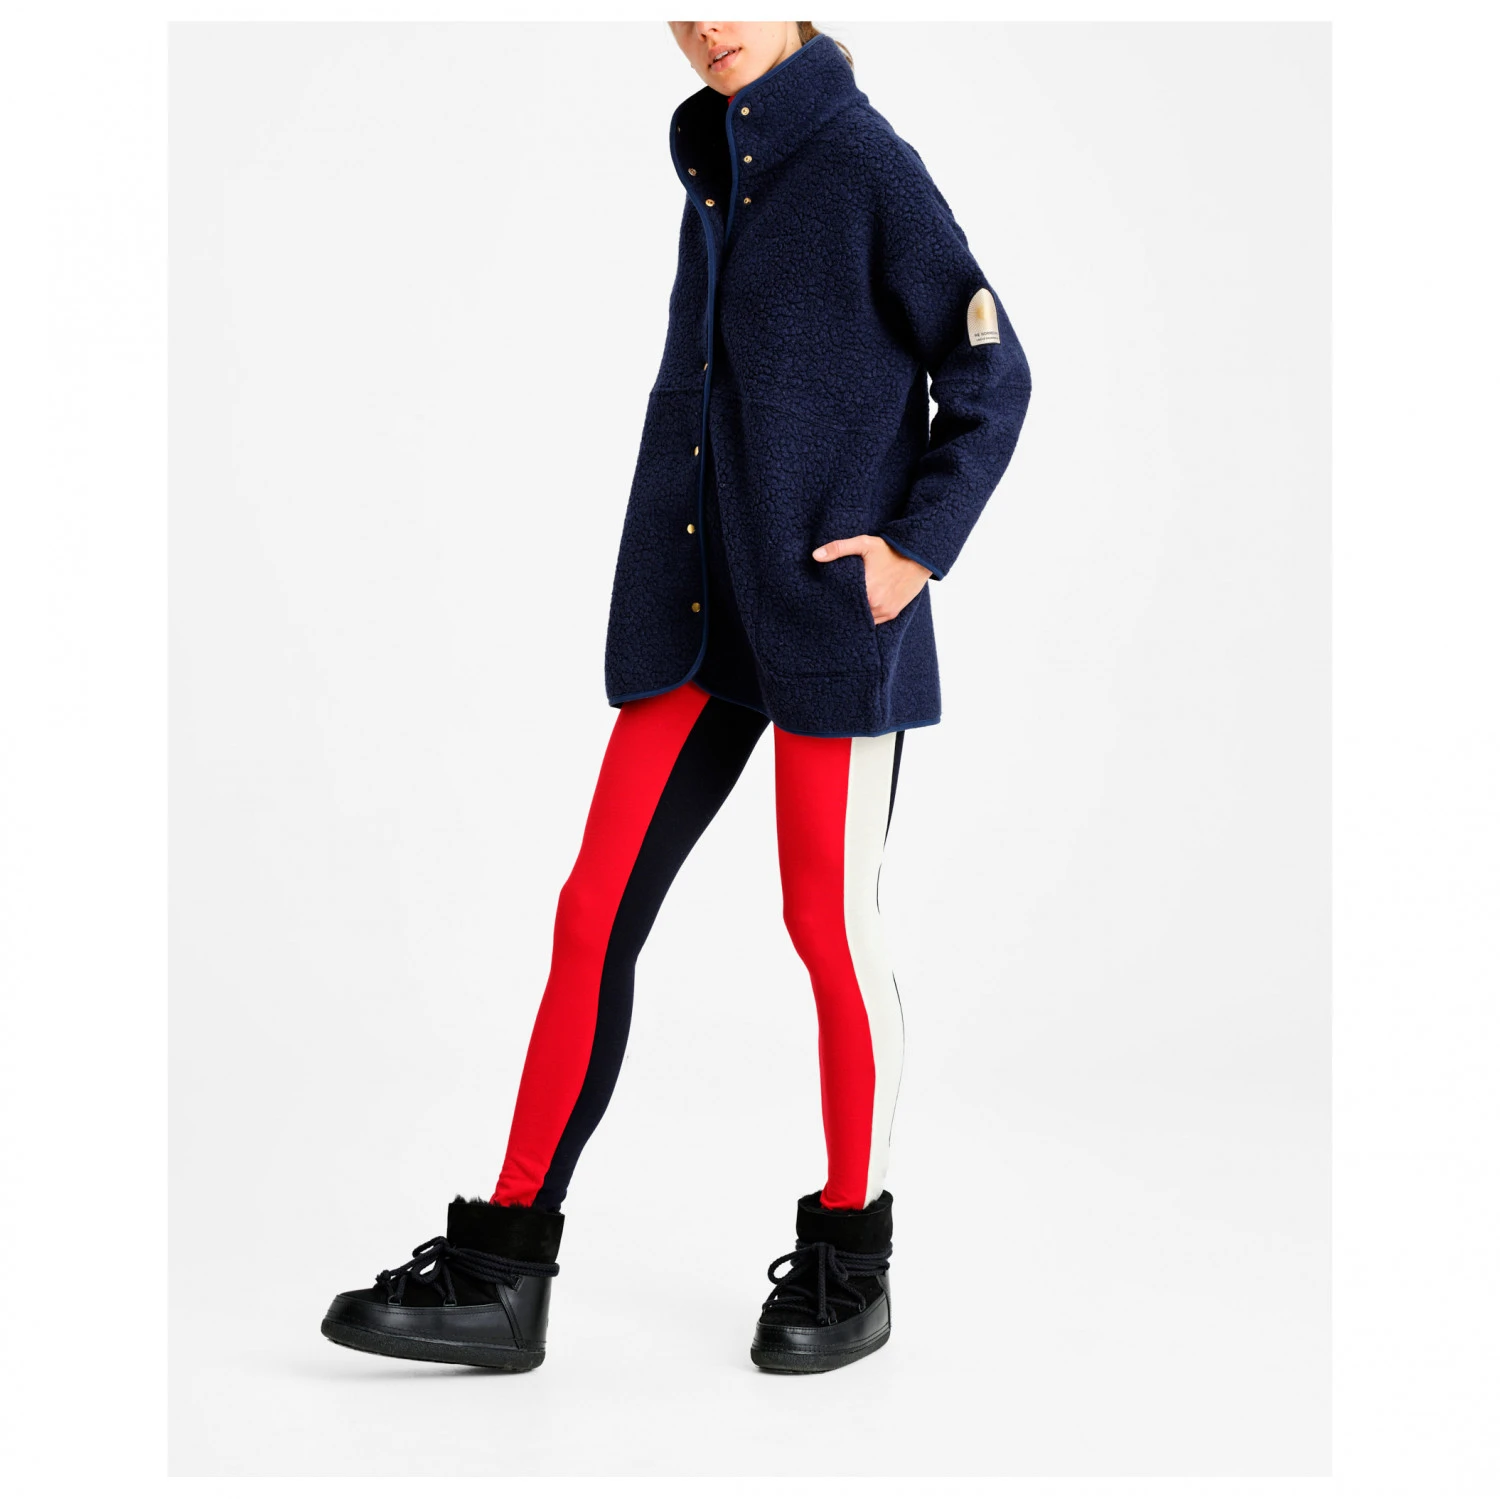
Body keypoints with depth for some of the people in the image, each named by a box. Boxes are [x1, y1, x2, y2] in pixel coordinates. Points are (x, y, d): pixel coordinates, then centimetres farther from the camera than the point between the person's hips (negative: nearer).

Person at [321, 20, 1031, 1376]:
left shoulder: (868, 164, -7)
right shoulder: (716, 168, 13)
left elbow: (991, 377, -4)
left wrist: (917, 549, -12)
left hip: (831, 623, -6)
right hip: (696, 617, 6)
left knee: (829, 927, 2)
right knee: (596, 915, 1)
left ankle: (851, 1260, 21)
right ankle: (501, 1273, 6)